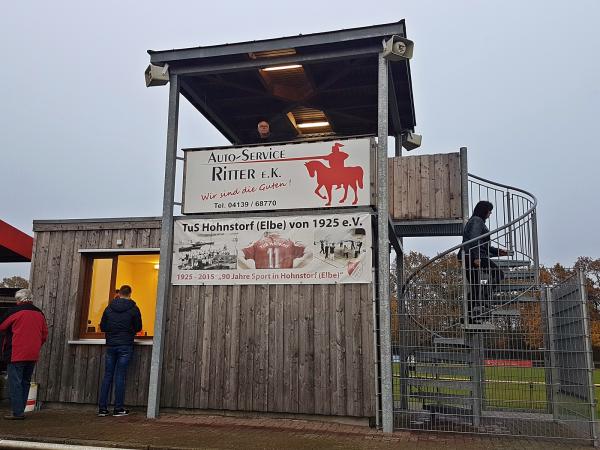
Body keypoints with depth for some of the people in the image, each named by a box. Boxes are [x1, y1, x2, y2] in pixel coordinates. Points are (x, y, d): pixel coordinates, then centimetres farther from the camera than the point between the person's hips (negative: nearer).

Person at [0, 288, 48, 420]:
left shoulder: (14, 311, -8)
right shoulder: (39, 313, 9)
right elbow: (44, 335, 12)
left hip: (16, 354, -6)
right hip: (33, 355, 6)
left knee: (15, 383, -1)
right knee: (25, 382, 14)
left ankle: (17, 412, -3)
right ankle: (21, 410, 18)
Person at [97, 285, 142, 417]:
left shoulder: (109, 308, 5)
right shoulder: (134, 309, -3)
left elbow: (102, 327, 8)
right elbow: (138, 328, 3)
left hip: (110, 346, 3)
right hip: (125, 346, -3)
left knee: (107, 376, 7)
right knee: (120, 377, 0)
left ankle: (102, 408, 7)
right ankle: (118, 409, 2)